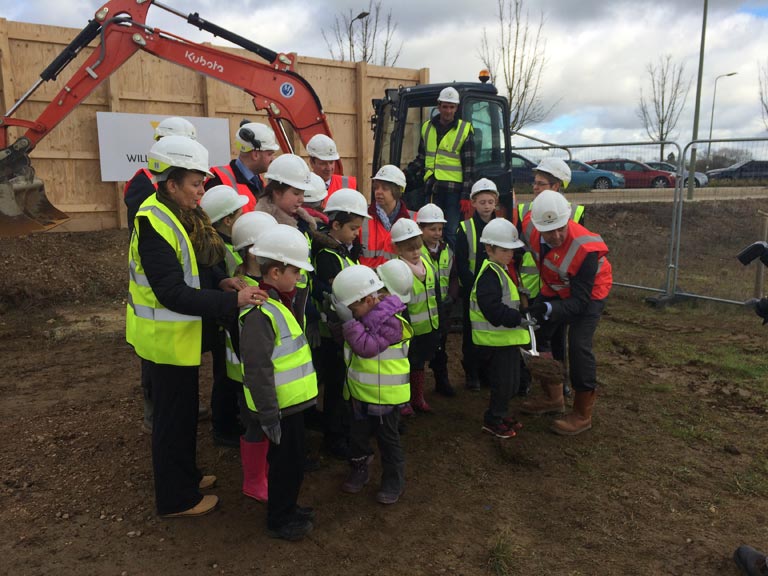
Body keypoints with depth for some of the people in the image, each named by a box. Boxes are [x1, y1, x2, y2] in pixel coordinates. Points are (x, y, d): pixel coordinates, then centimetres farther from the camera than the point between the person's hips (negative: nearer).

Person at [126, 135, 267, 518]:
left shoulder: (181, 214, 3)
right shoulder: (155, 224, -25)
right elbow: (172, 292, -30)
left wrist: (219, 281, -8)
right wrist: (232, 301, -34)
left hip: (182, 332, 9)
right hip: (166, 337, -9)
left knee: (183, 410, 22)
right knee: (173, 416, 6)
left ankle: (186, 476, 41)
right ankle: (176, 499, 24)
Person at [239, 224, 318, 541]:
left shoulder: (281, 303, 9)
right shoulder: (260, 313, -24)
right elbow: (257, 370, -26)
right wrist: (269, 416, -23)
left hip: (292, 402, 10)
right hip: (279, 407, -10)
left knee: (292, 460, 22)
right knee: (286, 463, 7)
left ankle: (288, 507, 40)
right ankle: (279, 520, 26)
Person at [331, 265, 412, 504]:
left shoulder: (390, 321, -24)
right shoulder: (363, 314, 2)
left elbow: (367, 347, -34)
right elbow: (353, 343, 15)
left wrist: (350, 321, -34)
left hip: (385, 395, -8)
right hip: (360, 392, 8)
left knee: (388, 439, 9)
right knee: (357, 435, 20)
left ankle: (393, 482, 27)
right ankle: (358, 471, 41)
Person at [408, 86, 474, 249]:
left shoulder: (464, 130, 1)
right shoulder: (427, 127, 12)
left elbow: (469, 166, -2)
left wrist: (466, 195, -8)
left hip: (453, 189, -4)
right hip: (431, 187, 4)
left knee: (451, 233, -3)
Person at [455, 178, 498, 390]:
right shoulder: (465, 229, -5)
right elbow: (461, 264, -8)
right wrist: (475, 286, -17)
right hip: (471, 290, -2)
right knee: (471, 332, 7)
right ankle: (471, 374, 20)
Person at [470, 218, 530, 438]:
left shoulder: (501, 271, 13)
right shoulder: (489, 275, -21)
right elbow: (494, 310, -29)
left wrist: (520, 317, 11)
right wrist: (520, 319, -29)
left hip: (507, 337, 10)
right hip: (496, 339, -10)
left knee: (511, 383, 19)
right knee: (503, 383, 1)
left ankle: (501, 414, 35)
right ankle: (493, 421, 18)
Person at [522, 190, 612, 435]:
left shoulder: (585, 248, -39)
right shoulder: (532, 226, -27)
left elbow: (580, 301, -34)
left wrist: (549, 310, -51)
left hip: (589, 293, -6)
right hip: (555, 289, 6)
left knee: (578, 345, -15)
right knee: (537, 333, 8)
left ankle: (582, 415, 1)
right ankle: (552, 396, 27)